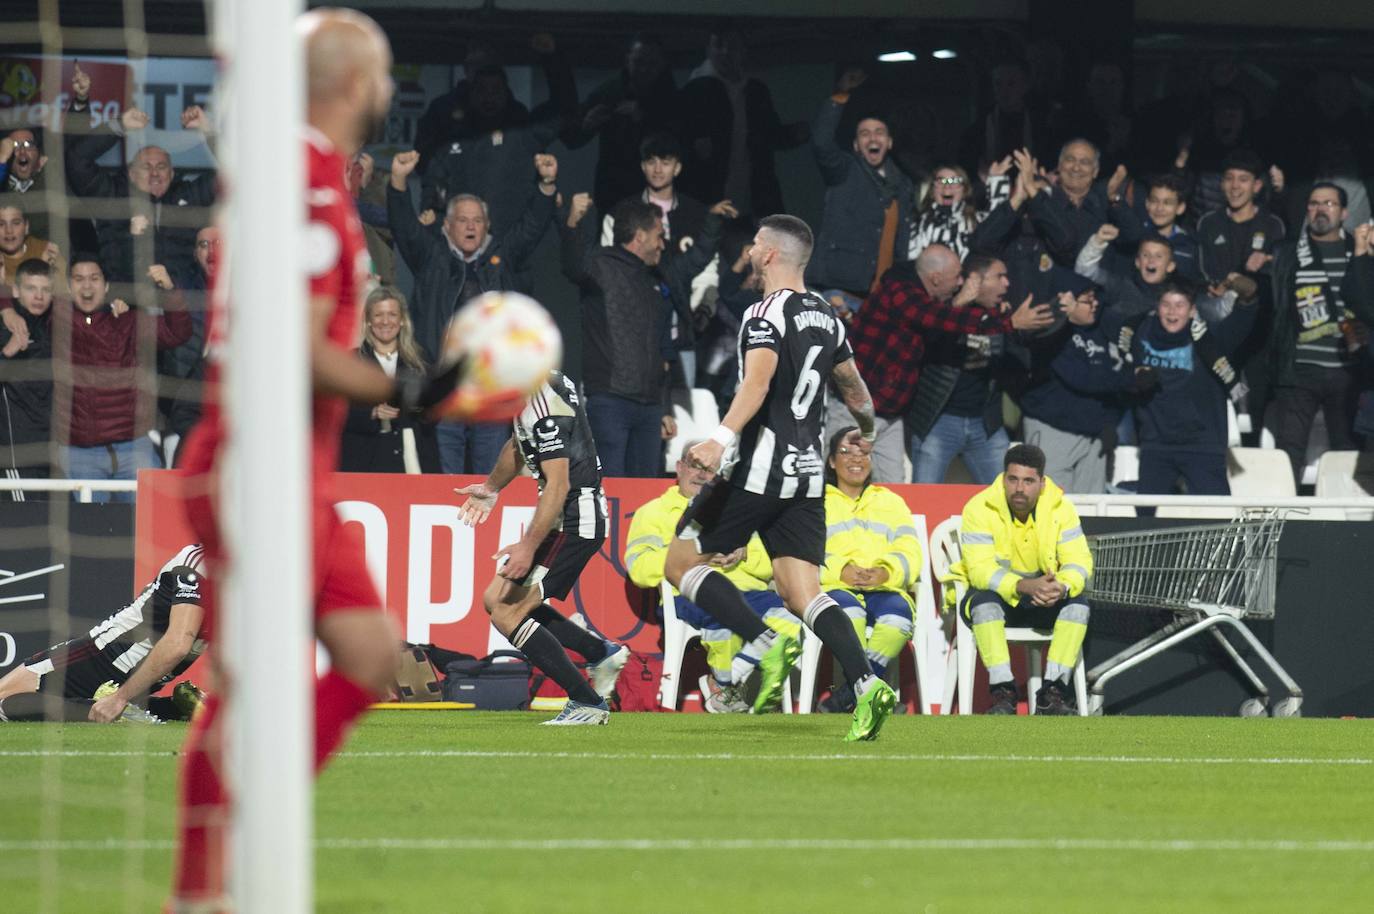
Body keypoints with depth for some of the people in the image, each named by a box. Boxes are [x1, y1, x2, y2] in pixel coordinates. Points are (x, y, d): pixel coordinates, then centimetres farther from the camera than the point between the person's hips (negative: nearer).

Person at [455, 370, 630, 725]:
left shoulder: (544, 405, -22)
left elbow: (557, 485, -26)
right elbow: (519, 444, 30)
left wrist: (528, 547, -31)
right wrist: (491, 488, 43)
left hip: (574, 519, -10)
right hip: (566, 519, 10)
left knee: (507, 614, -9)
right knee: (496, 598, 16)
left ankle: (588, 703, -5)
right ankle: (601, 652, 17)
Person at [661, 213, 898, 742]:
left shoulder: (768, 313, -8)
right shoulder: (826, 317, 16)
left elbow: (758, 381, -25)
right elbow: (853, 386, 31)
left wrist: (722, 439, -37)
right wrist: (866, 429, 52)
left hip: (759, 467, -7)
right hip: (807, 473, 7)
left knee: (682, 563, 4)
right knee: (801, 592, 2)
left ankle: (764, 644, -13)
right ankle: (867, 684, -18)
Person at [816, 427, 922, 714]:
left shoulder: (891, 502, 27)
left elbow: (910, 553, 11)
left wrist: (885, 572, -11)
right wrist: (840, 570, -15)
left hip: (885, 589, 1)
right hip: (836, 589, -1)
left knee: (897, 611, -34)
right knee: (848, 607, -38)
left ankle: (851, 692, -37)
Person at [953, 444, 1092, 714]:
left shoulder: (1061, 508, -7)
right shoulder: (979, 508, -16)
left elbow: (1079, 562, -12)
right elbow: (980, 569, -25)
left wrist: (1062, 587, -37)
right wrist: (1024, 586, -41)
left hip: (1044, 600, 3)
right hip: (993, 593, -3)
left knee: (1078, 602, -25)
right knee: (985, 602, -36)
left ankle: (1052, 693, -27)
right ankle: (1003, 692, -37)